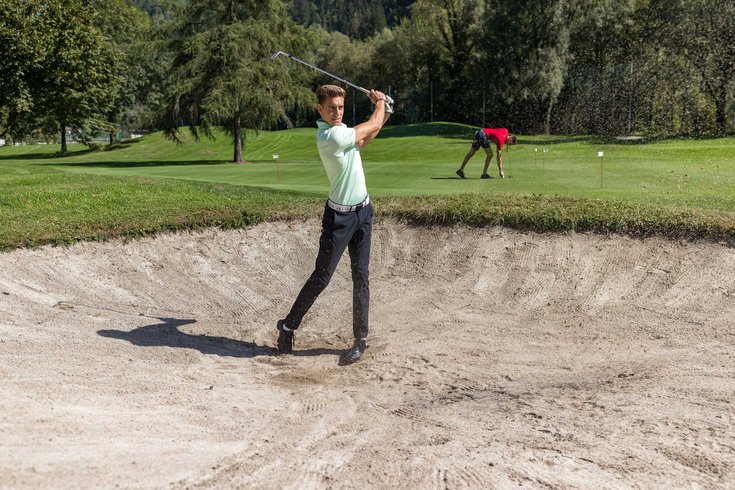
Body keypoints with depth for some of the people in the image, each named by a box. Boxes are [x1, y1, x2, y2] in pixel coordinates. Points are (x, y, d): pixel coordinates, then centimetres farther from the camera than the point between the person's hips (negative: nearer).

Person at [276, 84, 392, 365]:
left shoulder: (341, 130, 7)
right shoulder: (331, 136, -21)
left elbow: (363, 140, 29)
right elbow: (372, 125, -9)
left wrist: (384, 114, 19)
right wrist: (379, 102, 10)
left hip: (362, 211, 8)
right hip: (339, 216, -8)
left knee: (361, 278, 6)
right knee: (322, 276, -3)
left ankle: (361, 339, 12)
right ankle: (288, 326, 14)